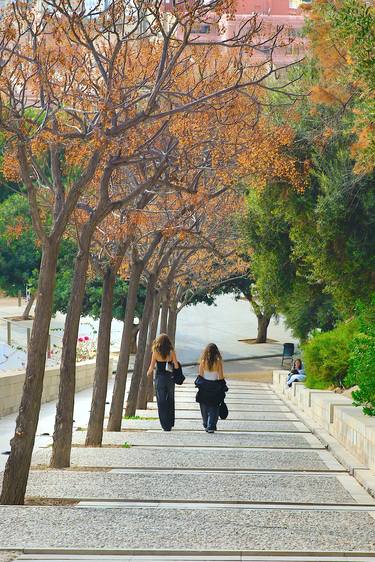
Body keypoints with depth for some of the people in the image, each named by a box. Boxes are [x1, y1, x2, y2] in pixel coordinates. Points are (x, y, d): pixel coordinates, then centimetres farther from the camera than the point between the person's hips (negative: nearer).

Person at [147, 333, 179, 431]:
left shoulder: (156, 352, -6)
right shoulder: (171, 352, -3)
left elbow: (151, 367, -4)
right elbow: (176, 366, -4)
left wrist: (149, 373, 17)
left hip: (160, 378, -1)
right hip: (170, 378, 2)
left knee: (161, 402, 4)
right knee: (170, 401, 15)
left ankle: (166, 425, 0)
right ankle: (170, 423, 19)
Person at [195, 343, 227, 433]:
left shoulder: (203, 361, -8)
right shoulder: (218, 362, -10)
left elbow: (200, 375, -4)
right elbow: (221, 376, -6)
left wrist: (199, 384, 8)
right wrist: (223, 387, 4)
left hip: (204, 388, 1)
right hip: (215, 387, -1)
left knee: (205, 407, 16)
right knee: (213, 408, 6)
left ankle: (206, 425, 24)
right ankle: (211, 427, -4)